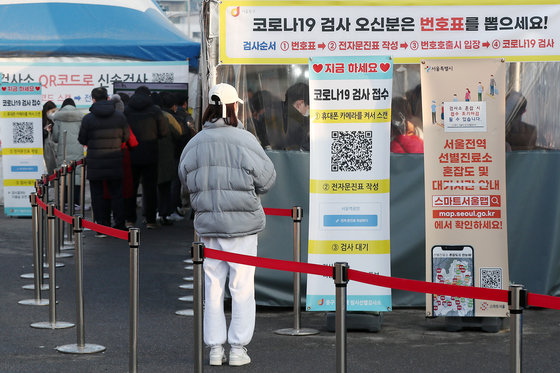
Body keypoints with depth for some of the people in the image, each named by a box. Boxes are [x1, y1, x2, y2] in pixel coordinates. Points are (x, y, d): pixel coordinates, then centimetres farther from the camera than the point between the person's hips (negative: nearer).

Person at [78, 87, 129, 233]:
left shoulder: (88, 119, -8)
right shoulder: (120, 116, -1)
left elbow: (82, 140, 0)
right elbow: (126, 137, 7)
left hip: (95, 163, -2)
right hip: (115, 163, 2)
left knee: (97, 195, 5)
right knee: (117, 194, 11)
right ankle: (120, 226, 10)